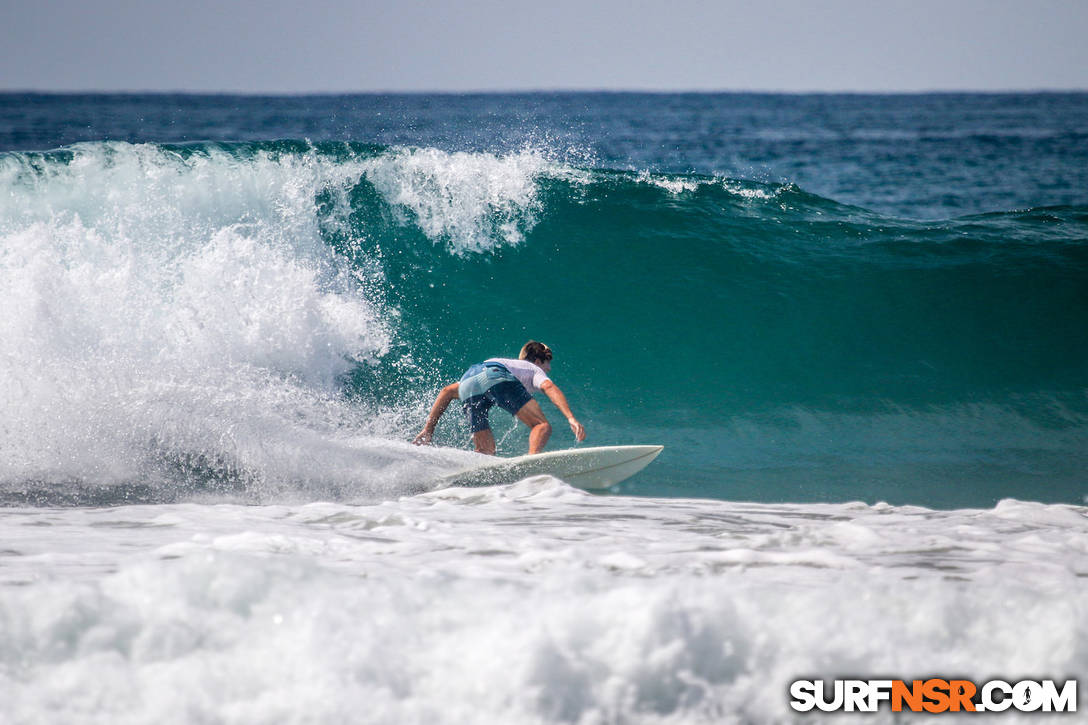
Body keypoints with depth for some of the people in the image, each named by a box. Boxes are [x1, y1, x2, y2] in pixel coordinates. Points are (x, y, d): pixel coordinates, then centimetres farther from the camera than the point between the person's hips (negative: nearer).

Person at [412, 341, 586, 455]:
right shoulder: (536, 370, 31)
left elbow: (447, 391, 40)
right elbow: (550, 387, 5)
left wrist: (428, 429, 37)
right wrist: (571, 418, -7)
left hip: (468, 382, 5)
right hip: (497, 377, -5)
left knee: (486, 452, 11)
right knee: (542, 426, -7)